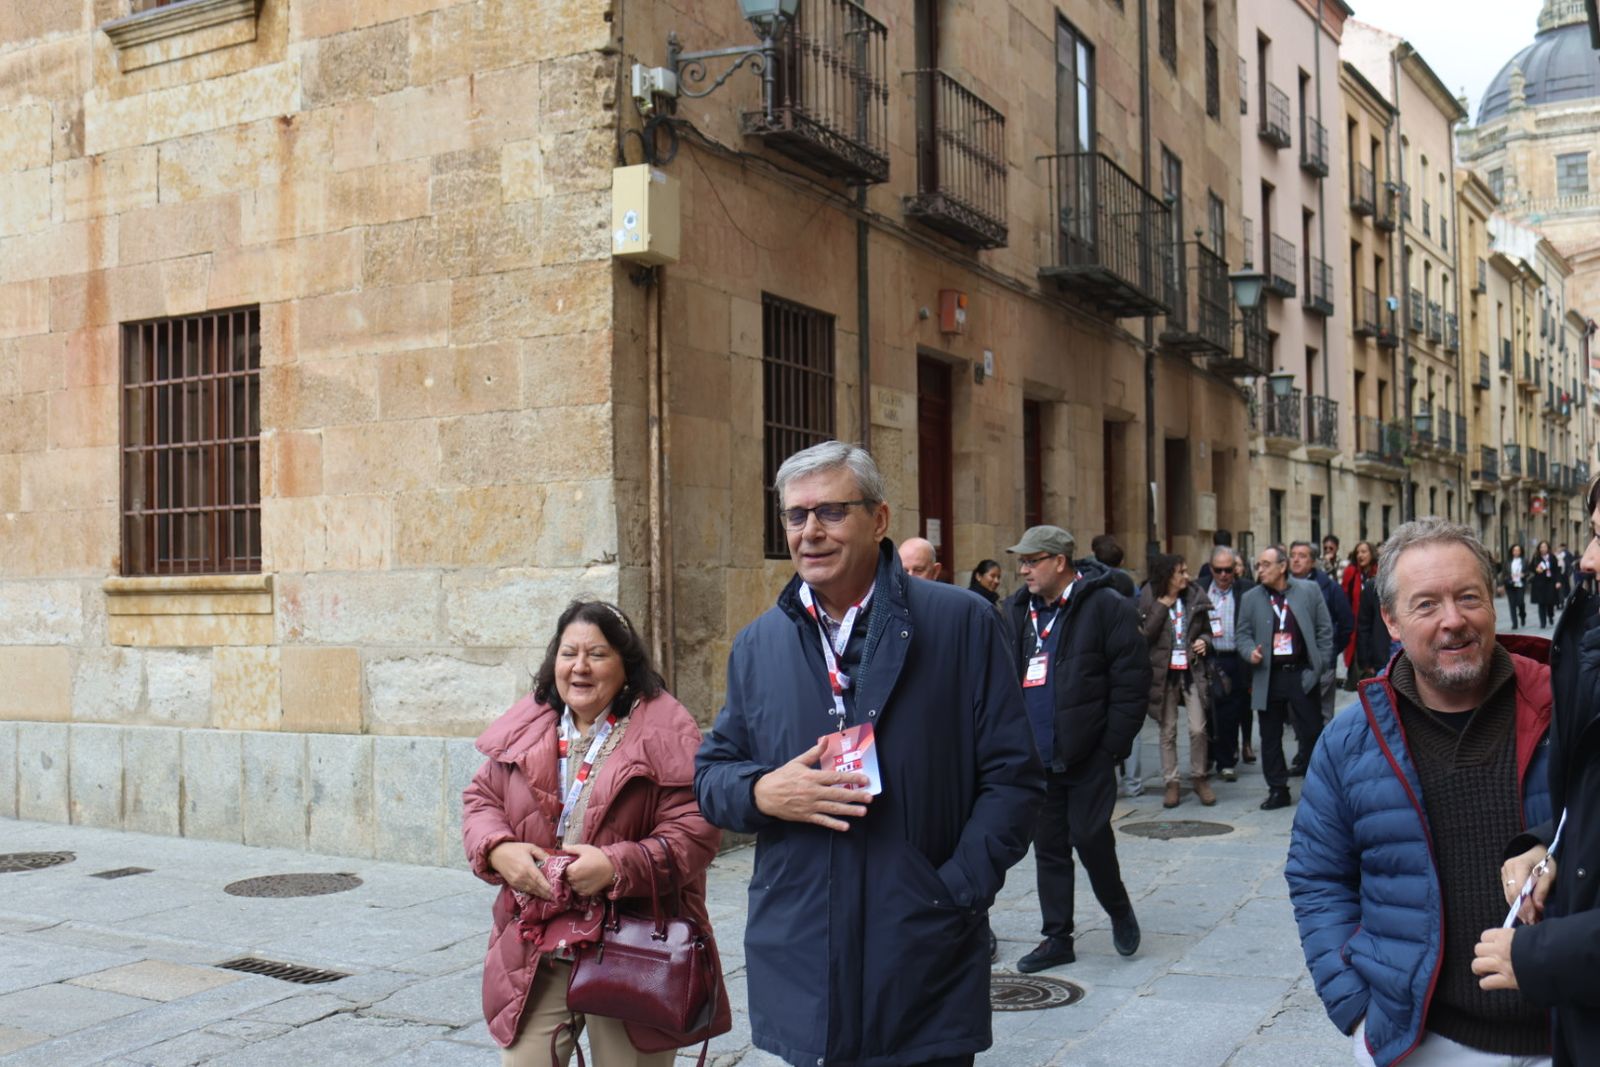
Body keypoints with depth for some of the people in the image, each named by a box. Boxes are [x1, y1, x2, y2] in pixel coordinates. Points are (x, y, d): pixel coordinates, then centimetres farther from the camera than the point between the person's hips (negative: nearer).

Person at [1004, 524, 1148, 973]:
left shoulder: (1106, 606, -9)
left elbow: (1132, 680, -11)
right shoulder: (1018, 610, 10)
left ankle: (1119, 910, 25)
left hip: (1087, 756, -6)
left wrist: (1113, 745, -13)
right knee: (1048, 846, 10)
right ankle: (1057, 939, 21)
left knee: (1090, 836, -3)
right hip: (1037, 757, 6)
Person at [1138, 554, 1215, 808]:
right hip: (1164, 671, -1)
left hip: (1192, 670, 1)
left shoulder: (1195, 598, 4)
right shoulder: (1151, 600, -4)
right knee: (1168, 730, 6)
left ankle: (1198, 777, 14)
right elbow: (1145, 634, -13)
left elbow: (1206, 631, 16)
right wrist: (1163, 606, -15)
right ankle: (1171, 782, 16)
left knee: (1198, 728, -4)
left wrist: (1205, 642, -5)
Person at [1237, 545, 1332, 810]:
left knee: (1313, 732, 1)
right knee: (1270, 737, 7)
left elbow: (1325, 629, 4)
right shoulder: (1250, 598, 5)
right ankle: (1278, 790, 16)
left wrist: (1321, 665, -2)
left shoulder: (1309, 590, 0)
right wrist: (1250, 652, -12)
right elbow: (1242, 634, 9)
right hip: (1268, 677, 2)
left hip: (1301, 674, -2)